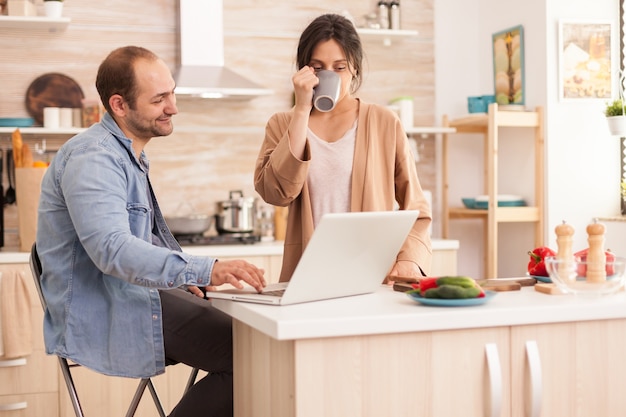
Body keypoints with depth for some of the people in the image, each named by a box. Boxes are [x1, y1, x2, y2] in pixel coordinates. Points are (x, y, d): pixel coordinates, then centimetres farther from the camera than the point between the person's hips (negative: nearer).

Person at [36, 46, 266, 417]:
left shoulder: (128, 154, 17)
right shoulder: (92, 158, -17)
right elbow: (112, 249, -32)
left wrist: (179, 273, 8)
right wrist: (204, 271, -40)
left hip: (132, 295, 10)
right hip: (104, 314, -10)